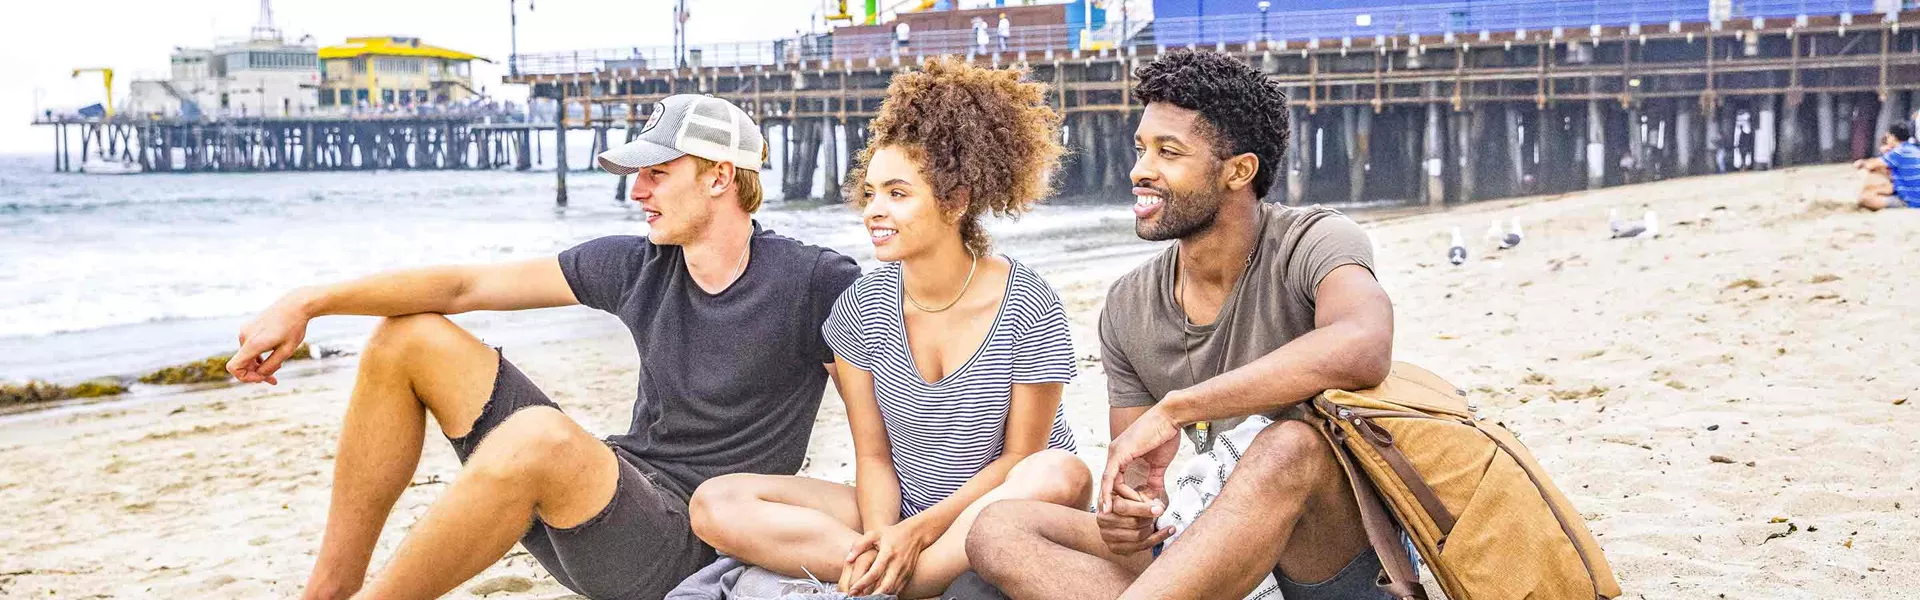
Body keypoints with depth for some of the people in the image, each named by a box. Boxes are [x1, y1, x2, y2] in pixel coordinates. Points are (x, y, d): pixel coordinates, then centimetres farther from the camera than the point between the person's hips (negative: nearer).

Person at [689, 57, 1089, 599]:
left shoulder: (1028, 308, -12)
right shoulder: (861, 309, -2)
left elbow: (1018, 456, -9)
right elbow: (873, 454, 1)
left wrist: (919, 531, -20)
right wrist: (881, 537, -20)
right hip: (900, 513, 3)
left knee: (1063, 476, -39)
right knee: (716, 504, -15)